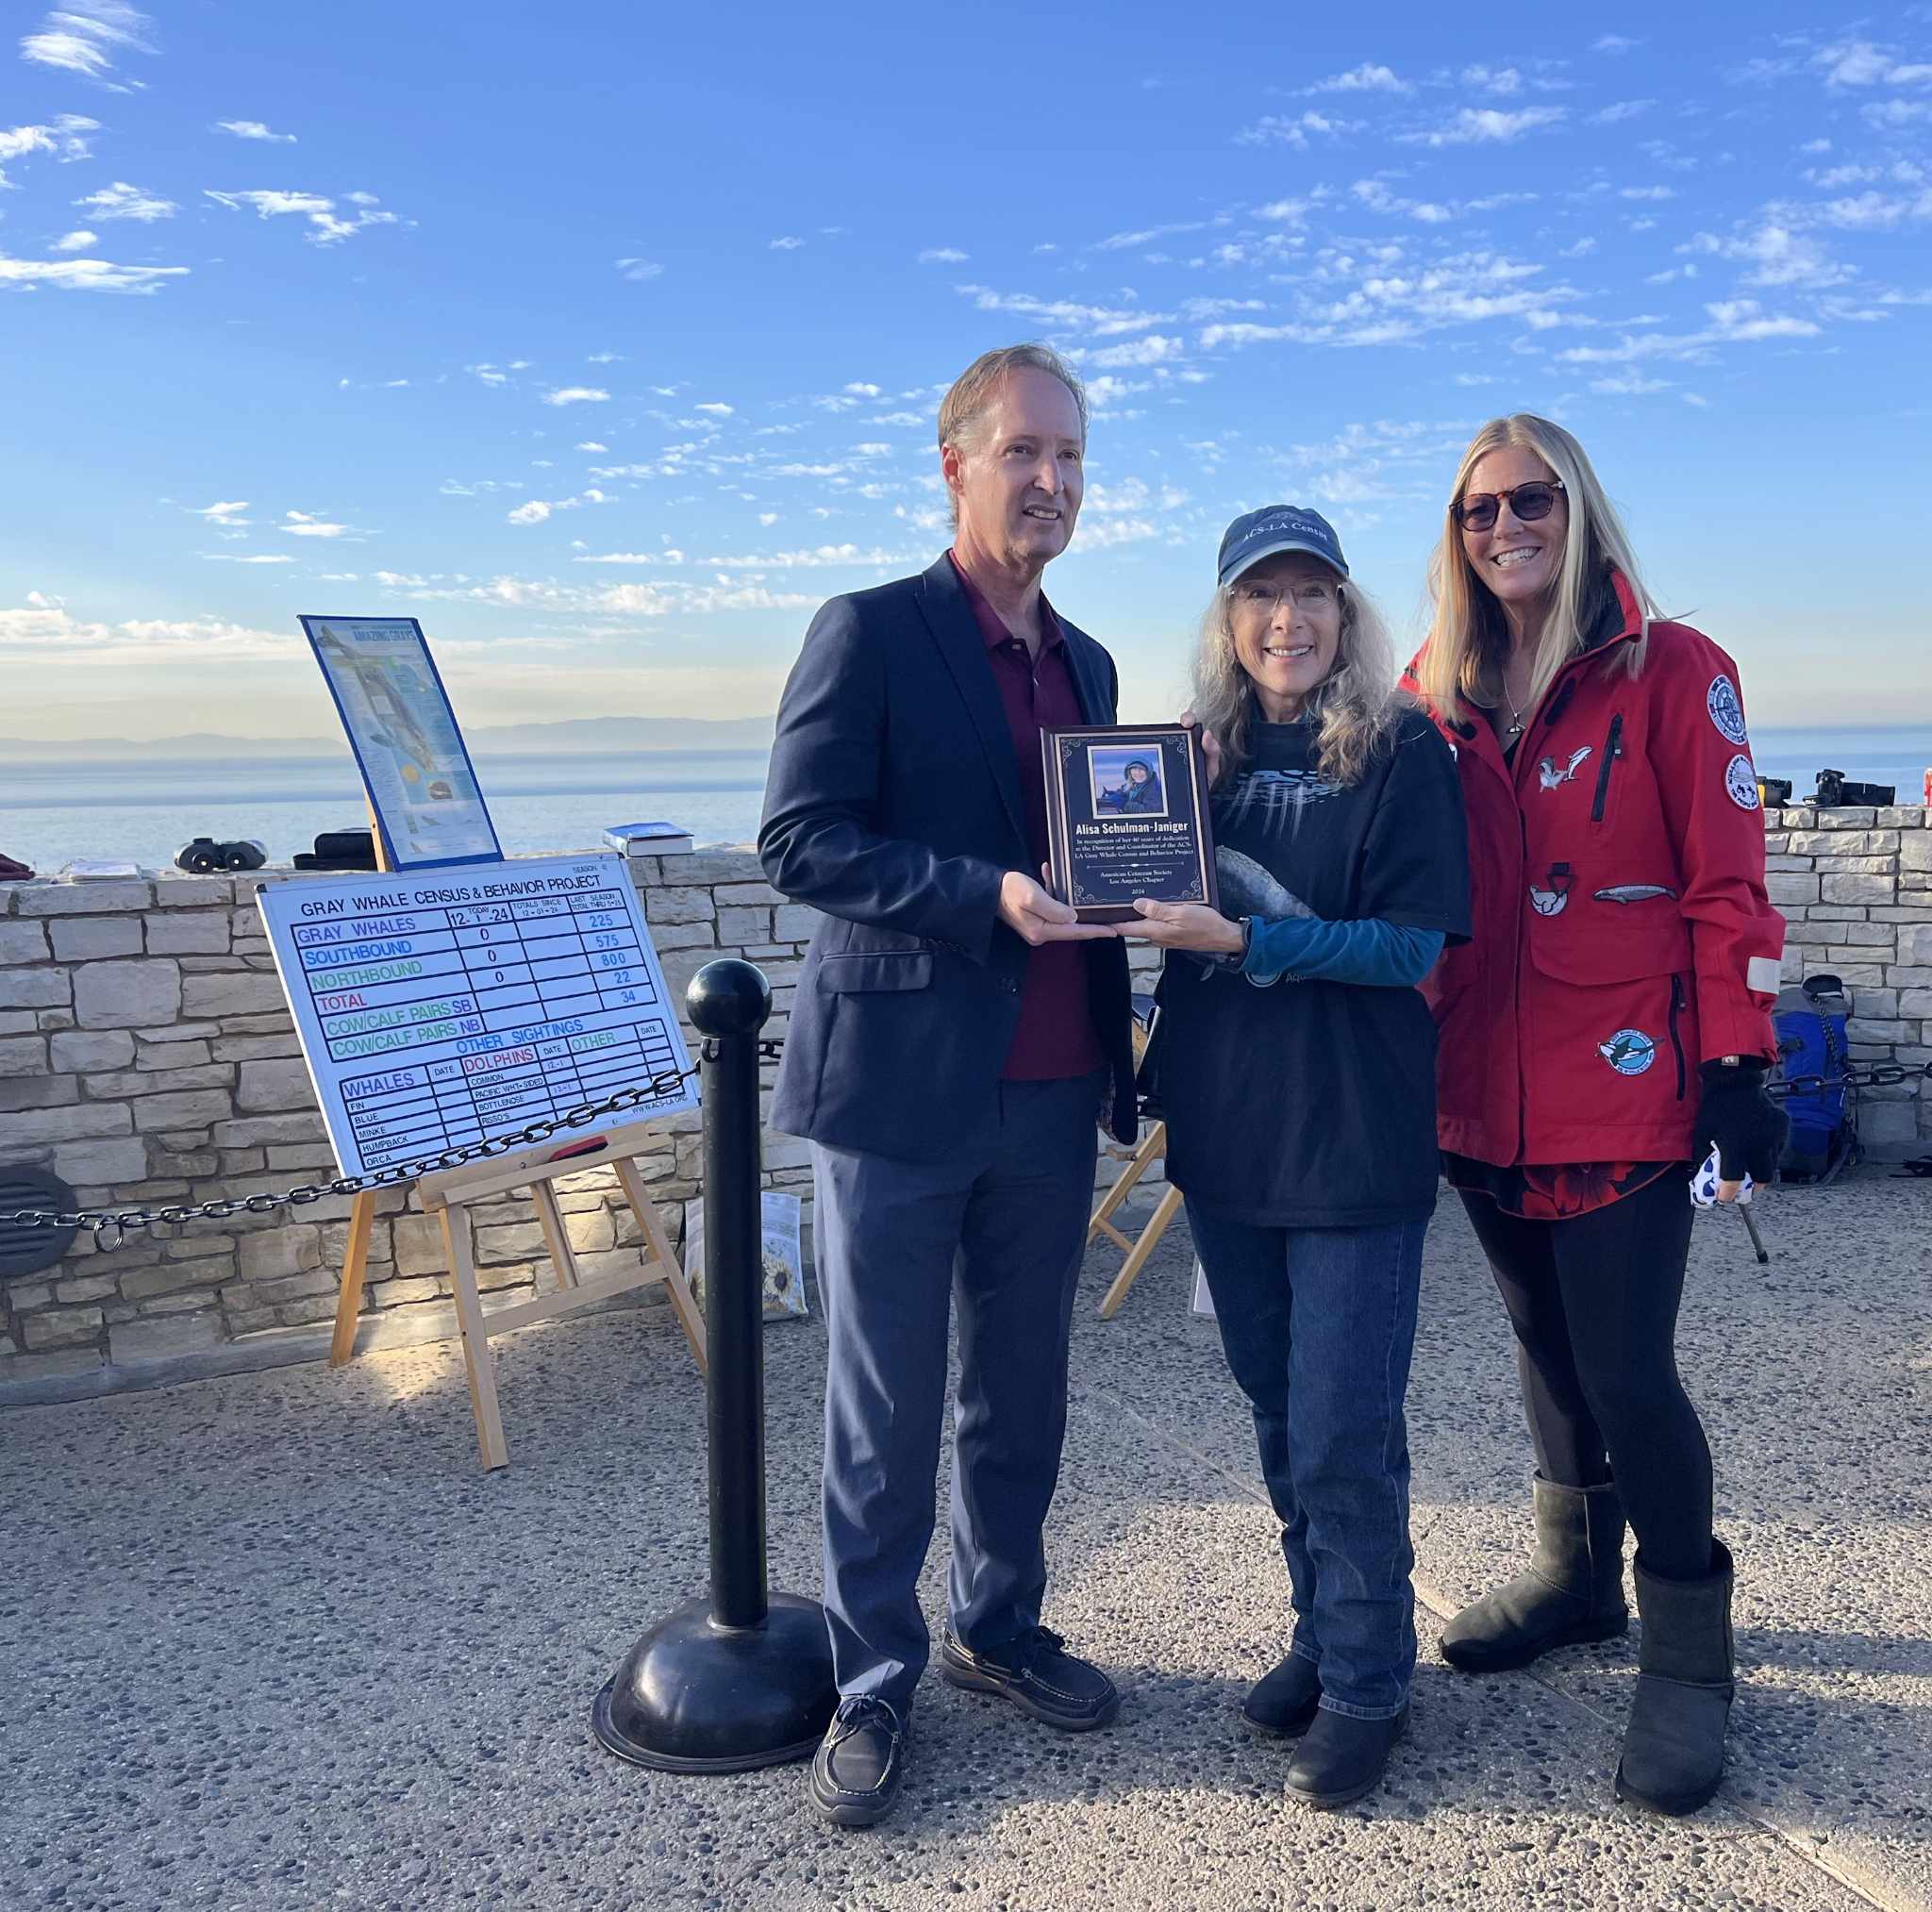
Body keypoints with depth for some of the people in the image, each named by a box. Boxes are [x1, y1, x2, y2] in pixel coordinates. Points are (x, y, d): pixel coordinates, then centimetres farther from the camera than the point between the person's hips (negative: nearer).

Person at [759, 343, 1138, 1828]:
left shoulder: (1086, 664, 15)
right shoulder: (871, 634, -6)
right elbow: (800, 841, -14)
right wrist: (987, 897, -23)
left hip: (1052, 1096, 6)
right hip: (904, 1089, -6)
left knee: (1022, 1389, 17)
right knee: (886, 1411, 7)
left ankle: (999, 1625, 36)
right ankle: (874, 1682, 23)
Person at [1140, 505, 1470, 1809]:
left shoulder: (1401, 750, -6)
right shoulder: (1202, 751, 8)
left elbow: (1411, 943, -13)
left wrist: (1244, 939, -21)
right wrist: (1151, 907, -9)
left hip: (1356, 1141, -5)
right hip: (1226, 1135, 5)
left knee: (1345, 1434, 0)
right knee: (1280, 1417, 16)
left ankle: (1367, 1683, 19)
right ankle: (1322, 1637, 34)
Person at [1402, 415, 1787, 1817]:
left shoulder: (1671, 672, -5)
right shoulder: (1438, 692, 8)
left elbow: (1726, 884, -7)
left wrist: (1736, 1070, -11)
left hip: (1626, 1094, -5)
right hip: (1483, 1095, 5)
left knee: (1627, 1373, -5)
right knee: (1547, 1349, 18)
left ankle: (1687, 1658, 14)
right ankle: (1579, 1576, 37)